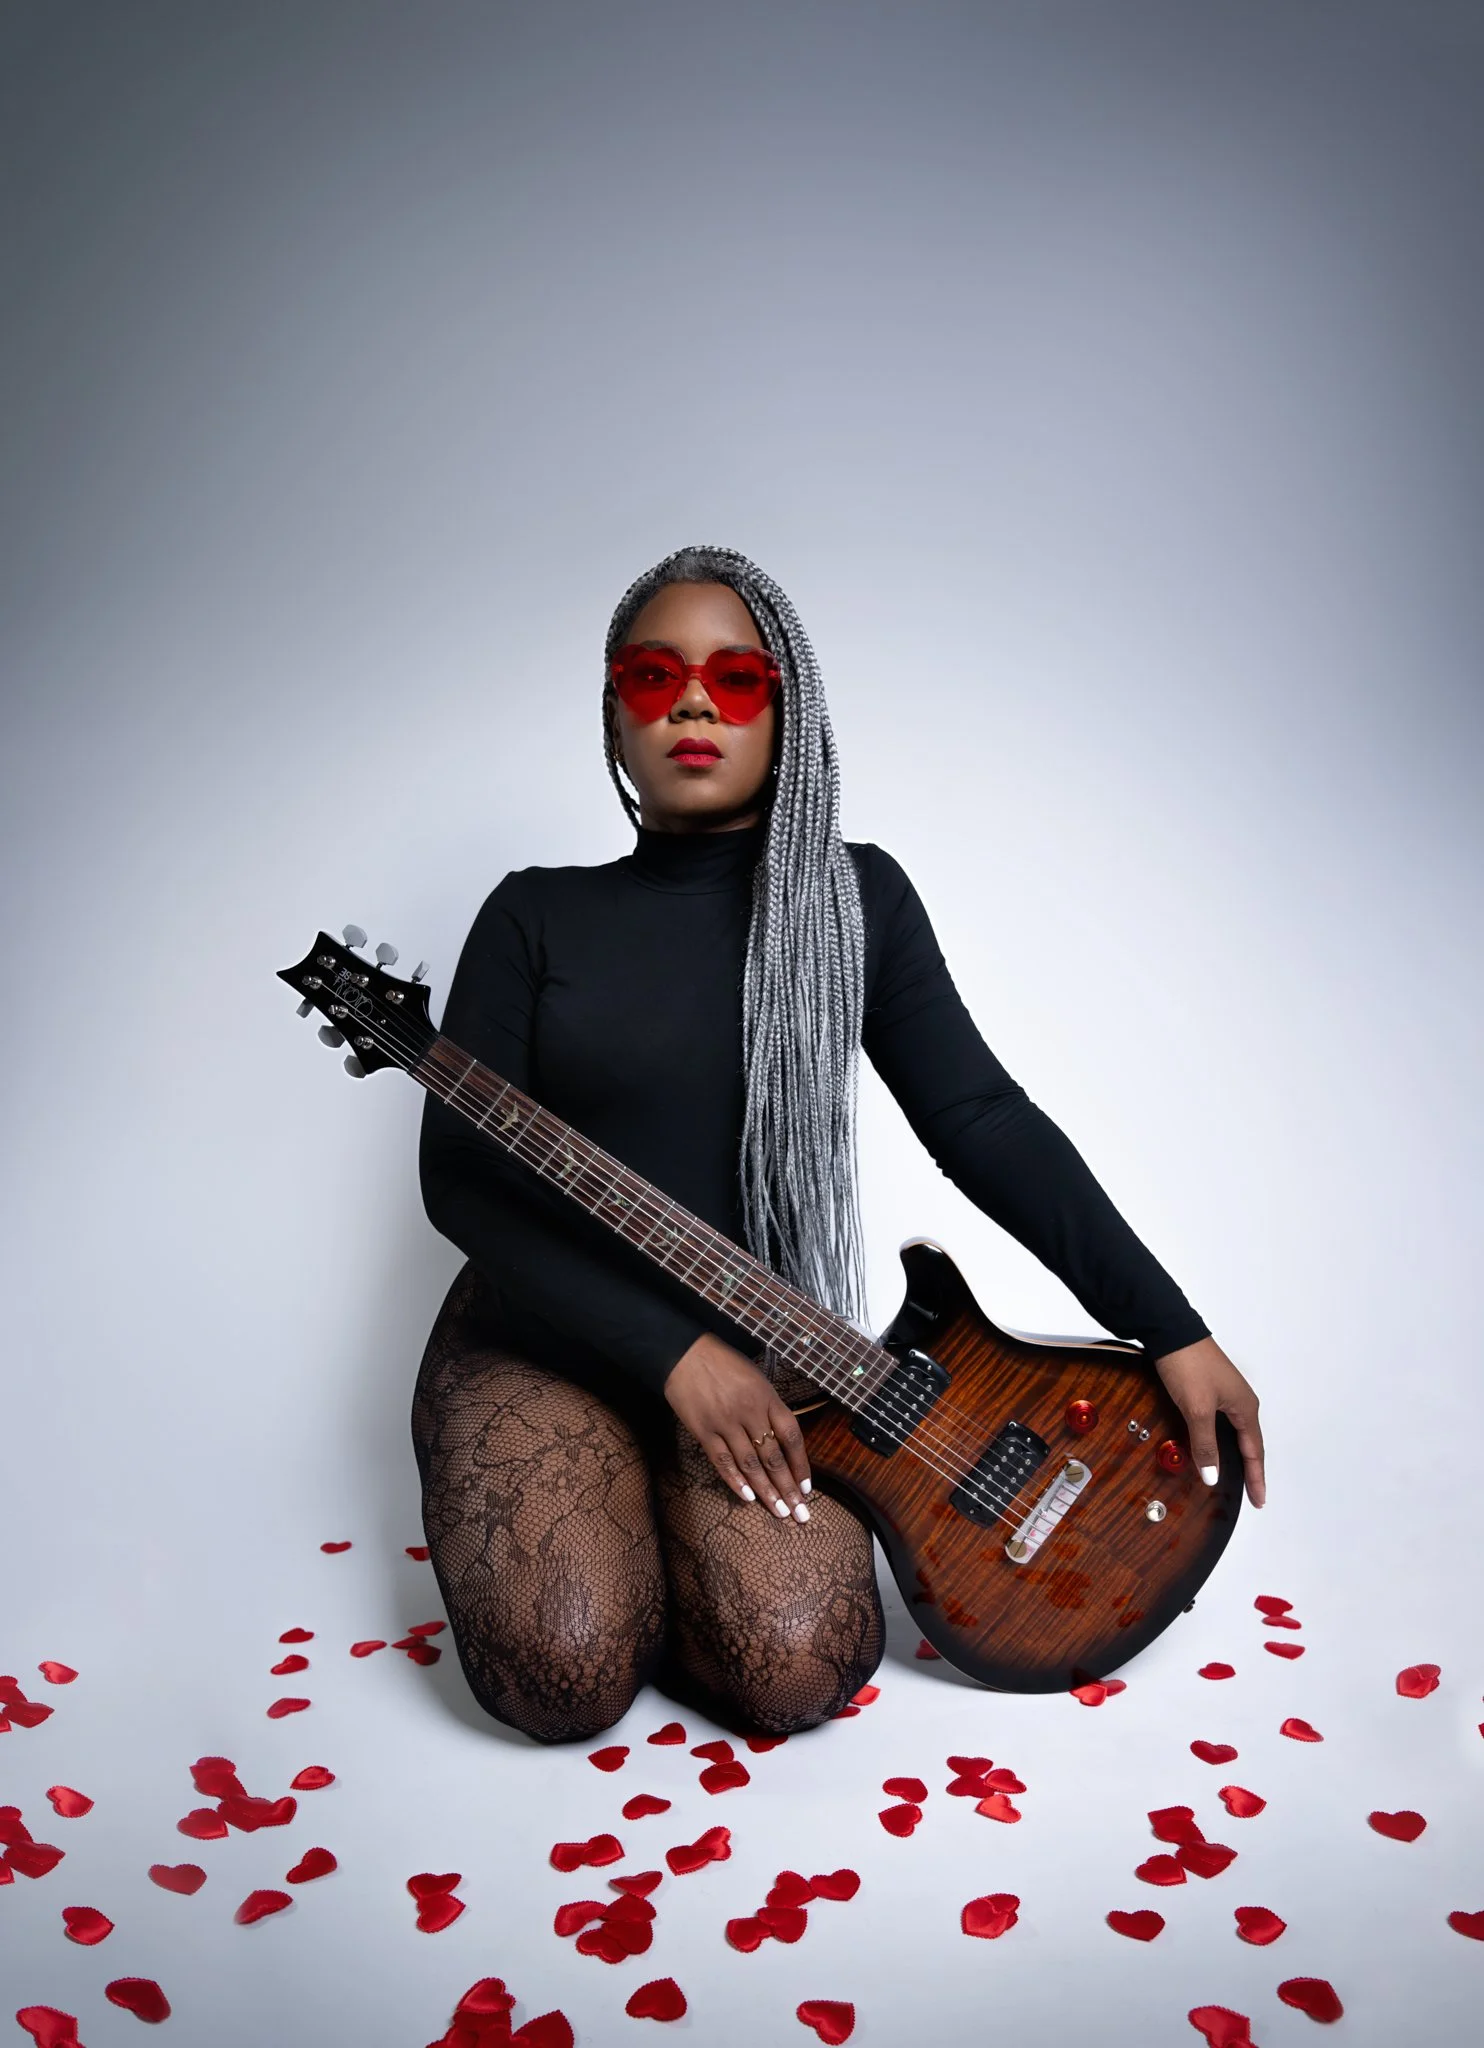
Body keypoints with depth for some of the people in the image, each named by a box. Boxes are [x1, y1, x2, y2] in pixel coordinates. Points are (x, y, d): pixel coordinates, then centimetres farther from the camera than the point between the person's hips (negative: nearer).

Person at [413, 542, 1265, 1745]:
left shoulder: (851, 897, 2)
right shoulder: (536, 915, -1)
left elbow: (979, 1117, -3)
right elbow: (460, 1175, -6)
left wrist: (1169, 1328, -11)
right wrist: (673, 1349, -16)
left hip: (761, 1346, 1)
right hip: (536, 1341, 0)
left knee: (797, 1669, -21)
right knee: (564, 1674, -21)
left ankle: (661, 1551, 10)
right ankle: (573, 1527, 12)